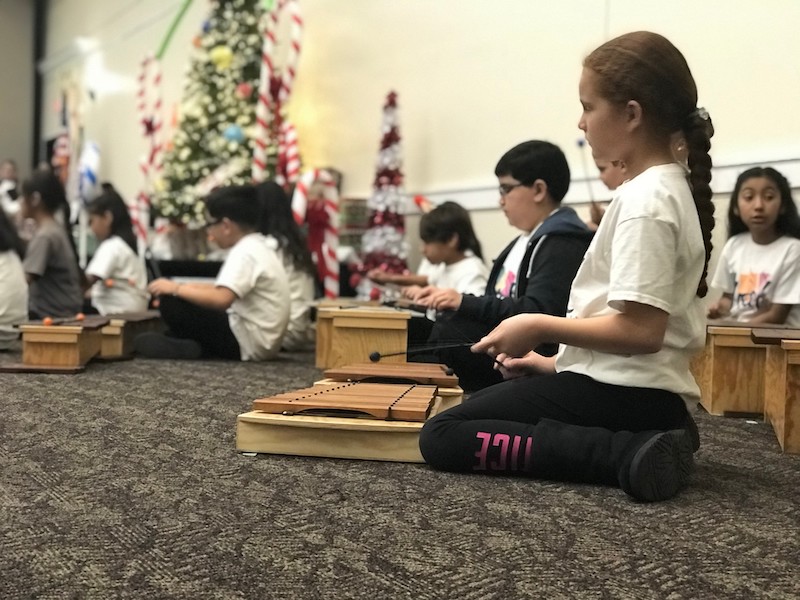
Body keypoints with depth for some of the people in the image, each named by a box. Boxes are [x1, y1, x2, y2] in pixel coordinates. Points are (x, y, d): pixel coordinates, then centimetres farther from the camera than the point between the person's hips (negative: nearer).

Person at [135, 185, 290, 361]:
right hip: (263, 343, 10)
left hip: (248, 343, -10)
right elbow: (227, 289, 18)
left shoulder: (245, 252, -18)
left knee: (171, 302, -13)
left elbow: (221, 299, -30)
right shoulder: (259, 247, 12)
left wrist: (177, 289, -18)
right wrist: (184, 287, 9)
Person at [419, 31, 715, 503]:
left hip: (623, 394, -10)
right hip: (651, 395, 10)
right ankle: (644, 440, 6)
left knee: (442, 437, -7)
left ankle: (625, 455, -16)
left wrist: (540, 327, -15)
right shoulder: (672, 190, 13)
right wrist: (559, 361, 16)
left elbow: (640, 331, -25)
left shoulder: (644, 201, -18)